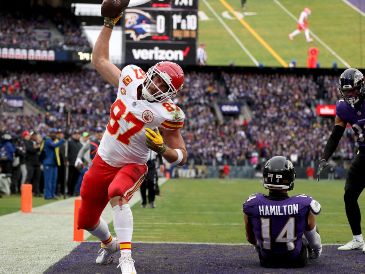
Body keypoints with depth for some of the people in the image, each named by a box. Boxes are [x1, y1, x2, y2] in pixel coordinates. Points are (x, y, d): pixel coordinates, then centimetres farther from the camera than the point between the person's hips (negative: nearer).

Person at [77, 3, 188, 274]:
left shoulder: (167, 113, -22)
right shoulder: (130, 78, -8)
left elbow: (182, 157, -17)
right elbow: (100, 60, 7)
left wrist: (162, 149, -37)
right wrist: (109, 24, 3)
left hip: (132, 166, -5)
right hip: (103, 161, 5)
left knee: (117, 194, -40)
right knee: (87, 220, 17)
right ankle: (109, 243, 51)